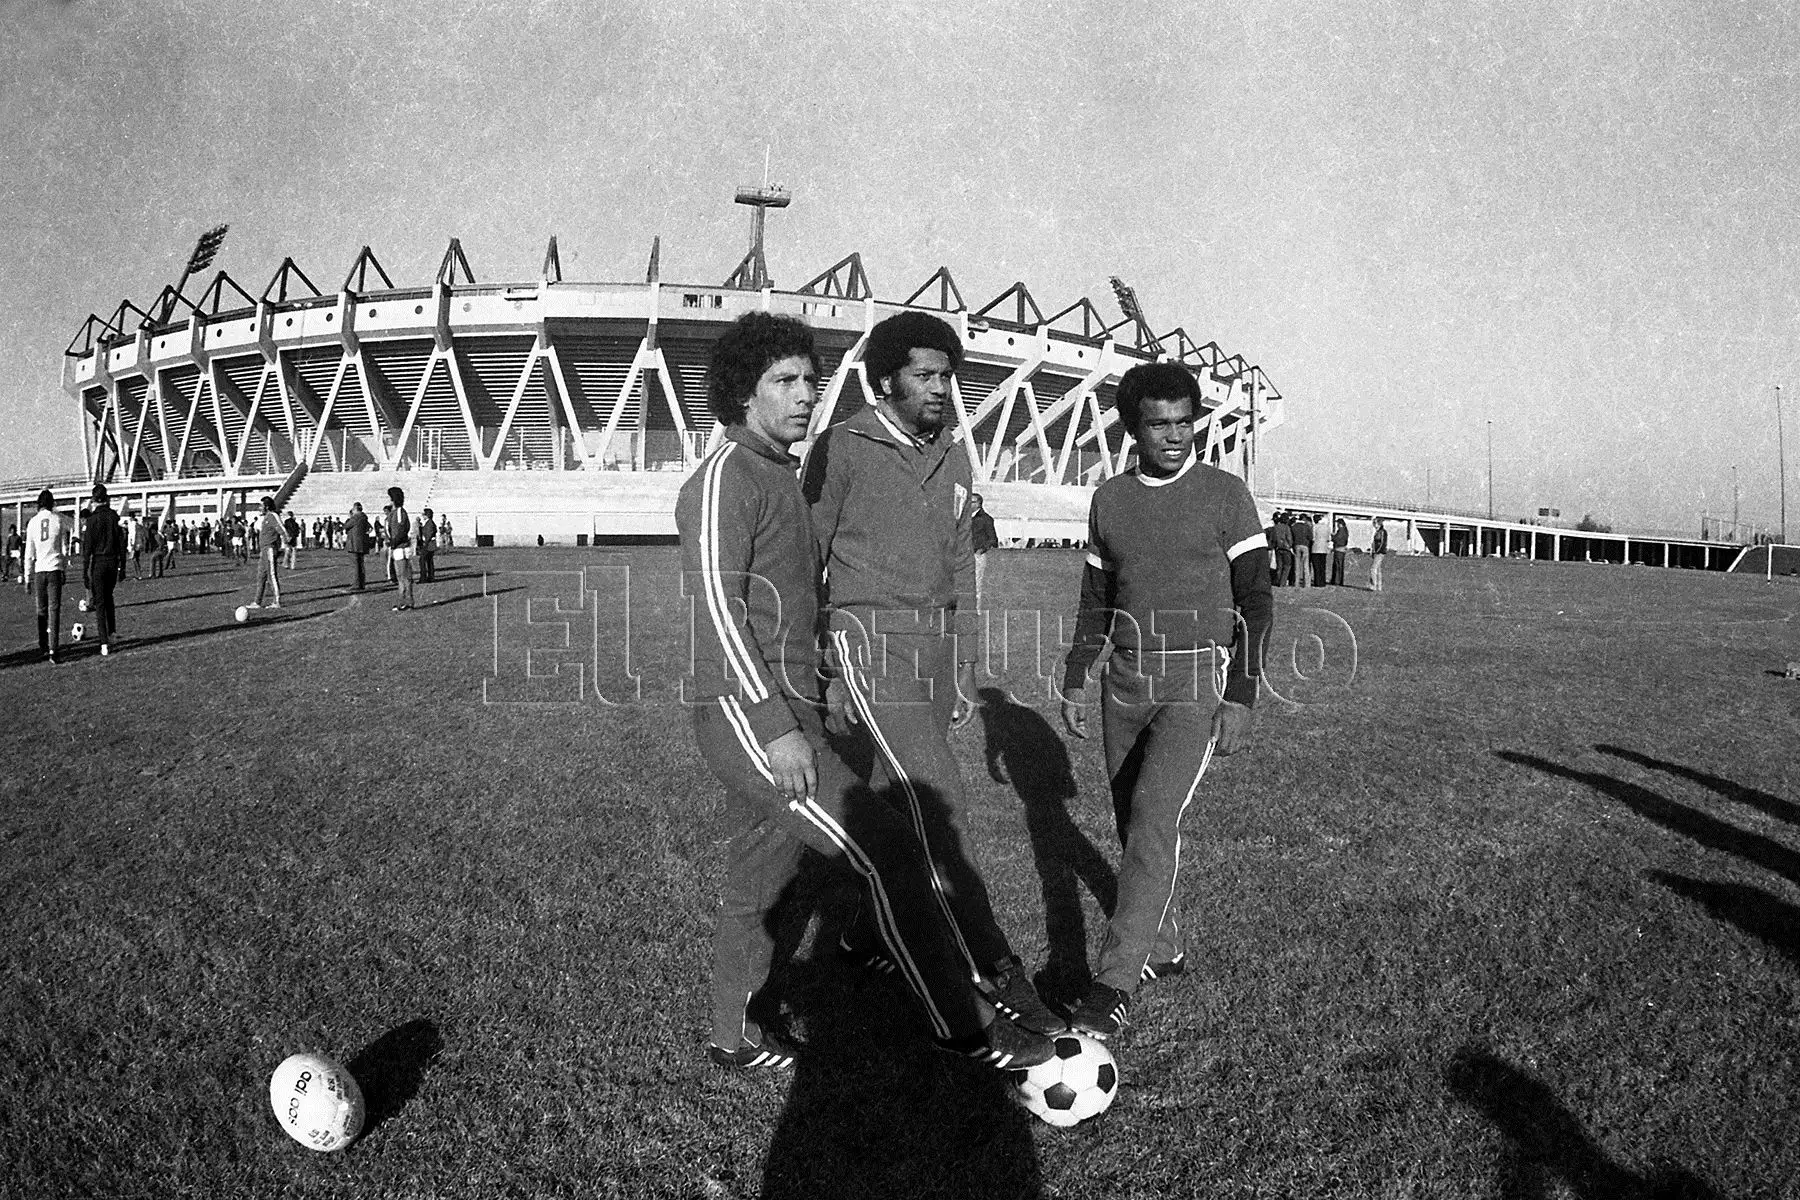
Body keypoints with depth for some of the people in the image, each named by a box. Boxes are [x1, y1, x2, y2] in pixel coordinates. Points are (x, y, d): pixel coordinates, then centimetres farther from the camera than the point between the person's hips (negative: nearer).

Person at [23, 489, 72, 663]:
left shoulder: (32, 522, 3)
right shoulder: (59, 519, -3)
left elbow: (29, 554, 5)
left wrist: (28, 577, 10)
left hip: (39, 570, 2)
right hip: (55, 569, -2)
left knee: (41, 611, 13)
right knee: (54, 610, -5)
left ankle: (43, 647, 16)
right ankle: (53, 649, -14)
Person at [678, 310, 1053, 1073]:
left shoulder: (780, 475, 18)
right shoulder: (725, 477, -11)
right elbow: (713, 606, -20)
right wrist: (777, 726, -25)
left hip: (782, 714, 10)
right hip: (749, 720, -10)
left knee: (757, 881, 17)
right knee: (890, 856, -11)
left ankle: (733, 1038, 31)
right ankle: (961, 1027, -3)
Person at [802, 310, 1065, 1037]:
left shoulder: (953, 463, 12)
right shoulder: (842, 450, -7)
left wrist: (965, 672, 15)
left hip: (934, 648, 7)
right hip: (870, 643, -7)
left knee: (898, 800, 12)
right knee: (938, 804, -13)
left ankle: (863, 934, 30)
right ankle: (994, 970, -11)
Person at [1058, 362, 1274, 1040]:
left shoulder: (1225, 494, -3)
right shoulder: (1109, 501, 9)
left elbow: (1256, 601, -2)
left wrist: (1241, 696, -9)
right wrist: (1074, 679, 13)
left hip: (1197, 681, -5)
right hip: (1126, 678, 5)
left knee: (1153, 818, -18)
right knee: (1133, 823, 9)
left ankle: (1115, 983, -15)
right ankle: (1163, 950, 27)